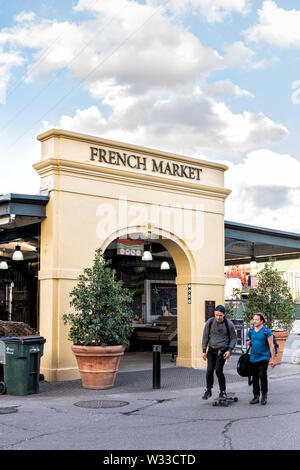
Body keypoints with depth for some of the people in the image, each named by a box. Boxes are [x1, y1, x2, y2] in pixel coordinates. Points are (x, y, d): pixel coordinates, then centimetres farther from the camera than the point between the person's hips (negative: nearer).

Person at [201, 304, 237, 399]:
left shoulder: (229, 324, -8)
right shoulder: (210, 322, -3)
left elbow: (233, 338, 3)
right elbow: (205, 337, 5)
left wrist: (229, 350, -9)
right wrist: (204, 351, 2)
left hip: (222, 350, -2)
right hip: (212, 349, 3)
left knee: (218, 370, -11)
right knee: (209, 370, -5)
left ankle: (223, 391, 6)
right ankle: (208, 390, 13)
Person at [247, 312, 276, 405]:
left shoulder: (267, 331, -6)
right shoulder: (251, 331, 9)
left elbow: (271, 346, -6)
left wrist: (272, 359, -9)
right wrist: (248, 343, -2)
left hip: (263, 357, -5)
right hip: (253, 358, 5)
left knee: (262, 375, -12)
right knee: (254, 377, 7)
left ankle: (264, 396, 5)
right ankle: (256, 397, 17)